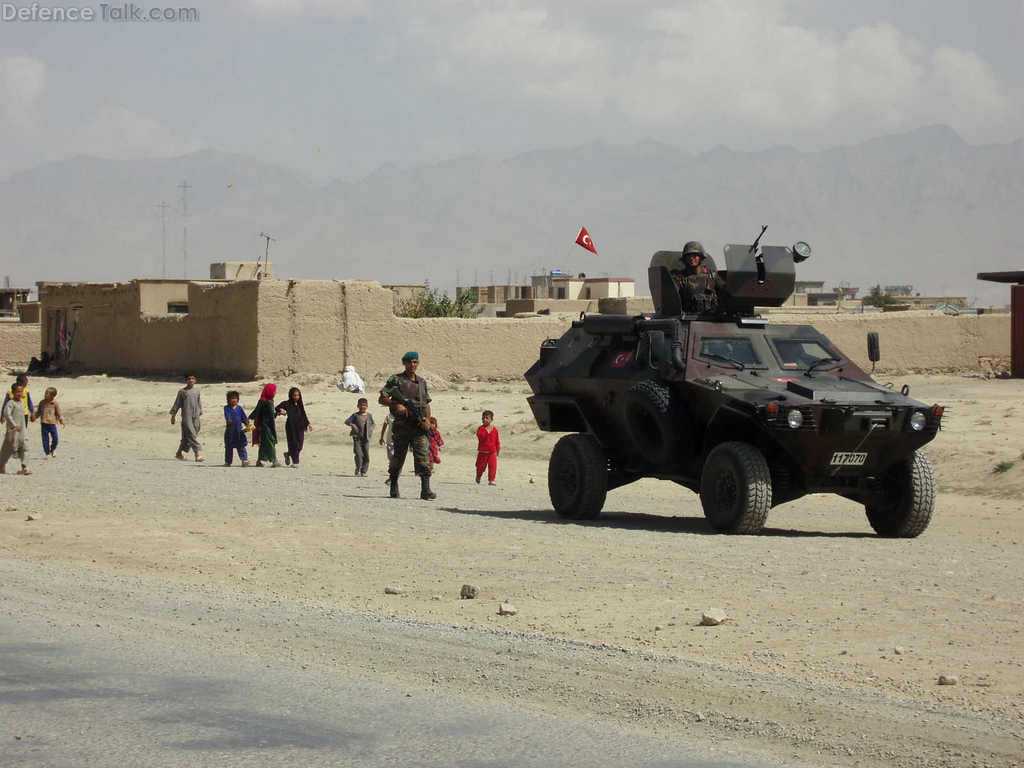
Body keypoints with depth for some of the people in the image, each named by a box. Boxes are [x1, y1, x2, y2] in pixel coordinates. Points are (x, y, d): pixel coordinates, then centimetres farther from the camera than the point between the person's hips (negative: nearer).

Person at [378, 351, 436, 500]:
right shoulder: (395, 380, 2)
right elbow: (381, 399, 0)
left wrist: (427, 420, 3)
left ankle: (425, 490, -17)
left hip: (419, 426, 3)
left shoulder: (422, 382, 16)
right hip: (402, 426, -3)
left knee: (423, 456, -11)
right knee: (398, 457, 6)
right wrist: (396, 405, -16)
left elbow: (427, 403, 20)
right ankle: (393, 485, 25)